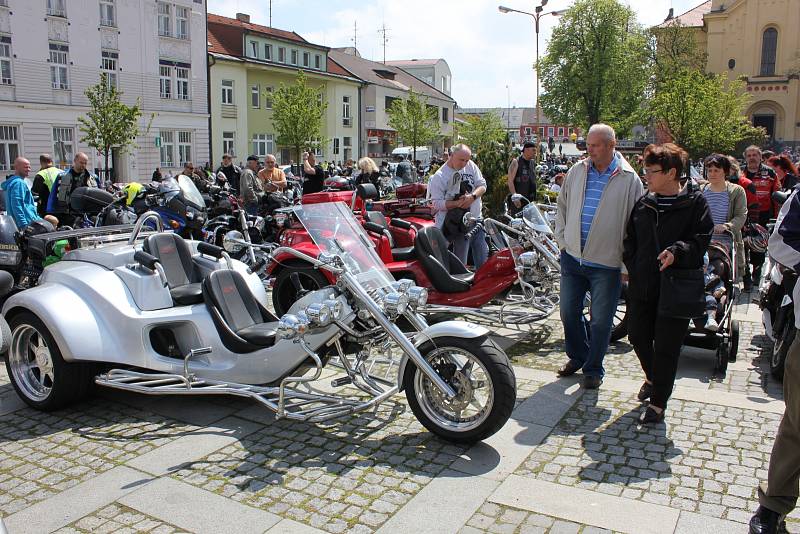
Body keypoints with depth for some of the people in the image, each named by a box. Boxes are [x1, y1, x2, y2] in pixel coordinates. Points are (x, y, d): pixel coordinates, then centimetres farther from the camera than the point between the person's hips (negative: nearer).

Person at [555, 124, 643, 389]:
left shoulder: (629, 179, -6)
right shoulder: (577, 171, 5)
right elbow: (562, 207, 15)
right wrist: (563, 240, 7)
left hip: (607, 262, -4)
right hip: (573, 256, 4)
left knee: (600, 320, 6)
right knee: (569, 312, 13)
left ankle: (593, 368, 24)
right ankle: (577, 357, 36)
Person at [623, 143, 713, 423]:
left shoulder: (695, 203, -5)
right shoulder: (644, 203, 10)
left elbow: (701, 241, -10)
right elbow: (630, 239, 16)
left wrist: (677, 252, -27)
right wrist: (633, 267, 5)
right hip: (642, 285, 6)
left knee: (666, 346, 1)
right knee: (637, 336, 14)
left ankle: (658, 403, 15)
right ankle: (653, 378, 43)